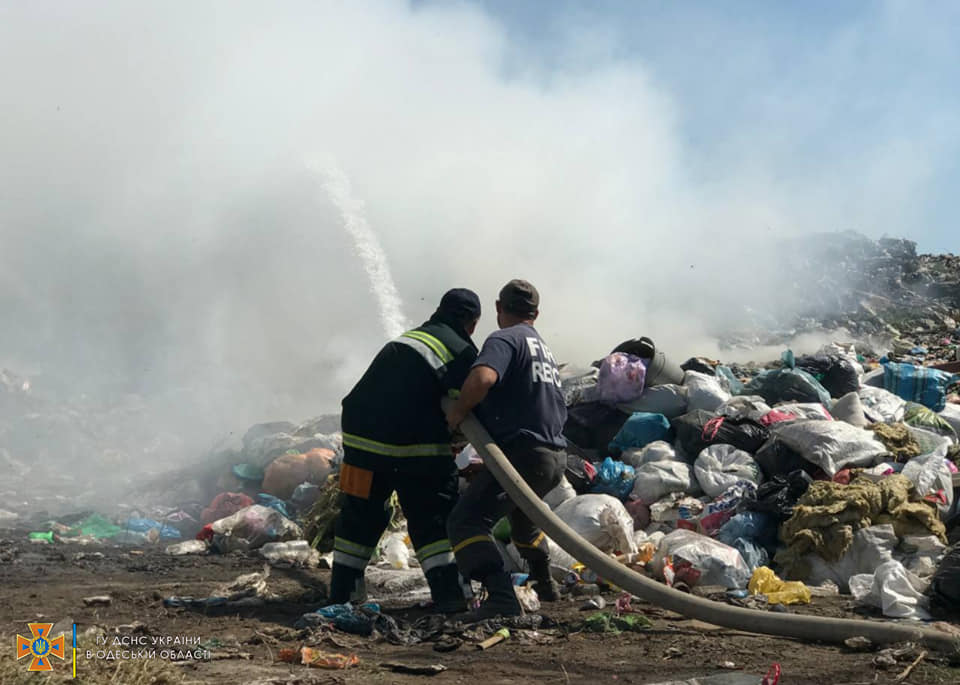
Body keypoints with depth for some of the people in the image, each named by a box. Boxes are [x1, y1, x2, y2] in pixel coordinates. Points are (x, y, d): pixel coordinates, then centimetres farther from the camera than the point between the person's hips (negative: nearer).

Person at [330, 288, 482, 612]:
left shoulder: (404, 341, 22)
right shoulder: (462, 351, 0)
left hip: (362, 437, 6)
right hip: (416, 447, -6)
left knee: (360, 514, 17)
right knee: (433, 519, 5)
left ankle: (343, 587, 24)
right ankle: (449, 591, 0)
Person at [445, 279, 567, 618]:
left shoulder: (504, 339, -6)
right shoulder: (543, 348, 23)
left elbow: (483, 377, -27)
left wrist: (458, 411, -11)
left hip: (522, 453, -9)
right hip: (555, 456, 9)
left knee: (465, 521, -14)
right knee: (522, 516, 35)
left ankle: (502, 598, -28)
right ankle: (545, 584, 50)